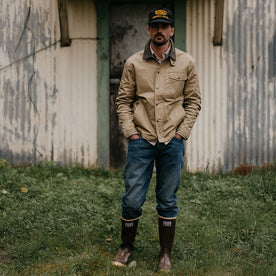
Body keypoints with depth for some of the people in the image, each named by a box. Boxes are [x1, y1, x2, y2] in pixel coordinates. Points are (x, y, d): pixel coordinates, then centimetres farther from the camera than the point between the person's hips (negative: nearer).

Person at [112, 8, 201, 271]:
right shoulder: (133, 63, 3)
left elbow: (193, 101, 8)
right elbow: (123, 100, 7)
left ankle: (166, 253, 21)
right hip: (141, 140, 0)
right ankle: (126, 246, 23)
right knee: (132, 199, 1)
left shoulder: (186, 63, 4)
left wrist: (181, 133, -1)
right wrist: (130, 131, -3)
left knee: (167, 201, 8)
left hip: (172, 142, 0)